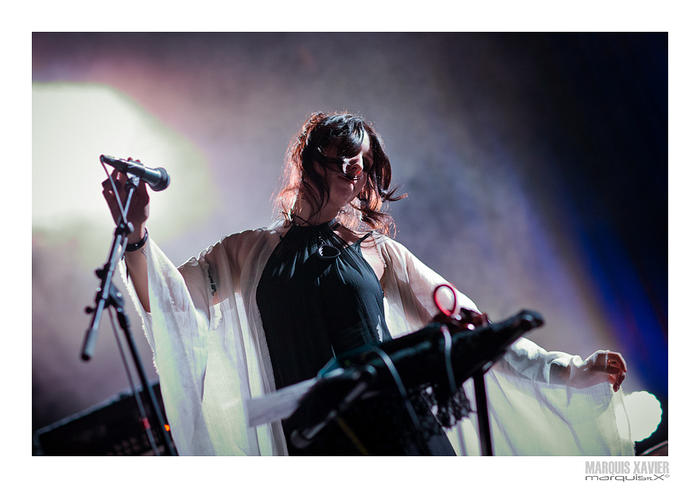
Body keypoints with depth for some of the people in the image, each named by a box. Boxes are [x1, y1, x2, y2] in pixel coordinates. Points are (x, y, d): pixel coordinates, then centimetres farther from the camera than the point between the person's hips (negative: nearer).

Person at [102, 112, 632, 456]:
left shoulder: (379, 251, 9)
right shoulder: (248, 253, 11)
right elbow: (174, 302, 4)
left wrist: (573, 371, 8)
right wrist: (138, 235, -14)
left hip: (405, 430, 1)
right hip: (311, 441, 0)